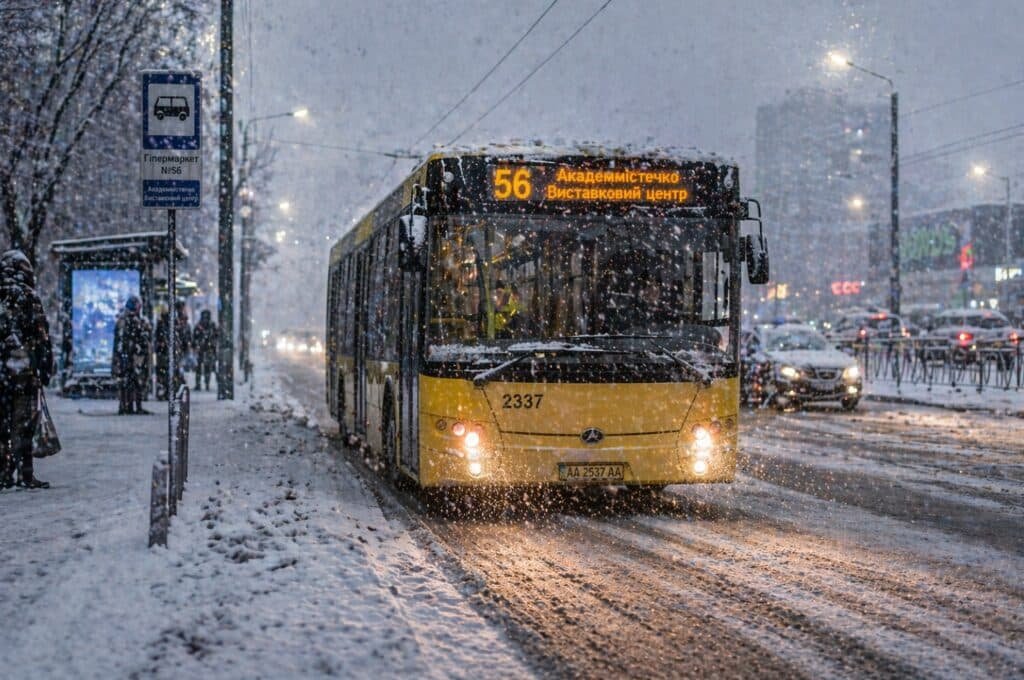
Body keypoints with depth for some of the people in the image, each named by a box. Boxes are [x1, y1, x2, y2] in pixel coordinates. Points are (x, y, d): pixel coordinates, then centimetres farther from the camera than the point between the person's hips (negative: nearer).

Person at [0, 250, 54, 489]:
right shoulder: (27, 297, -6)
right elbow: (41, 336, -8)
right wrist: (46, 367, -2)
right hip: (24, 369, -5)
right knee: (23, 423, -4)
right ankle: (25, 474, -6)